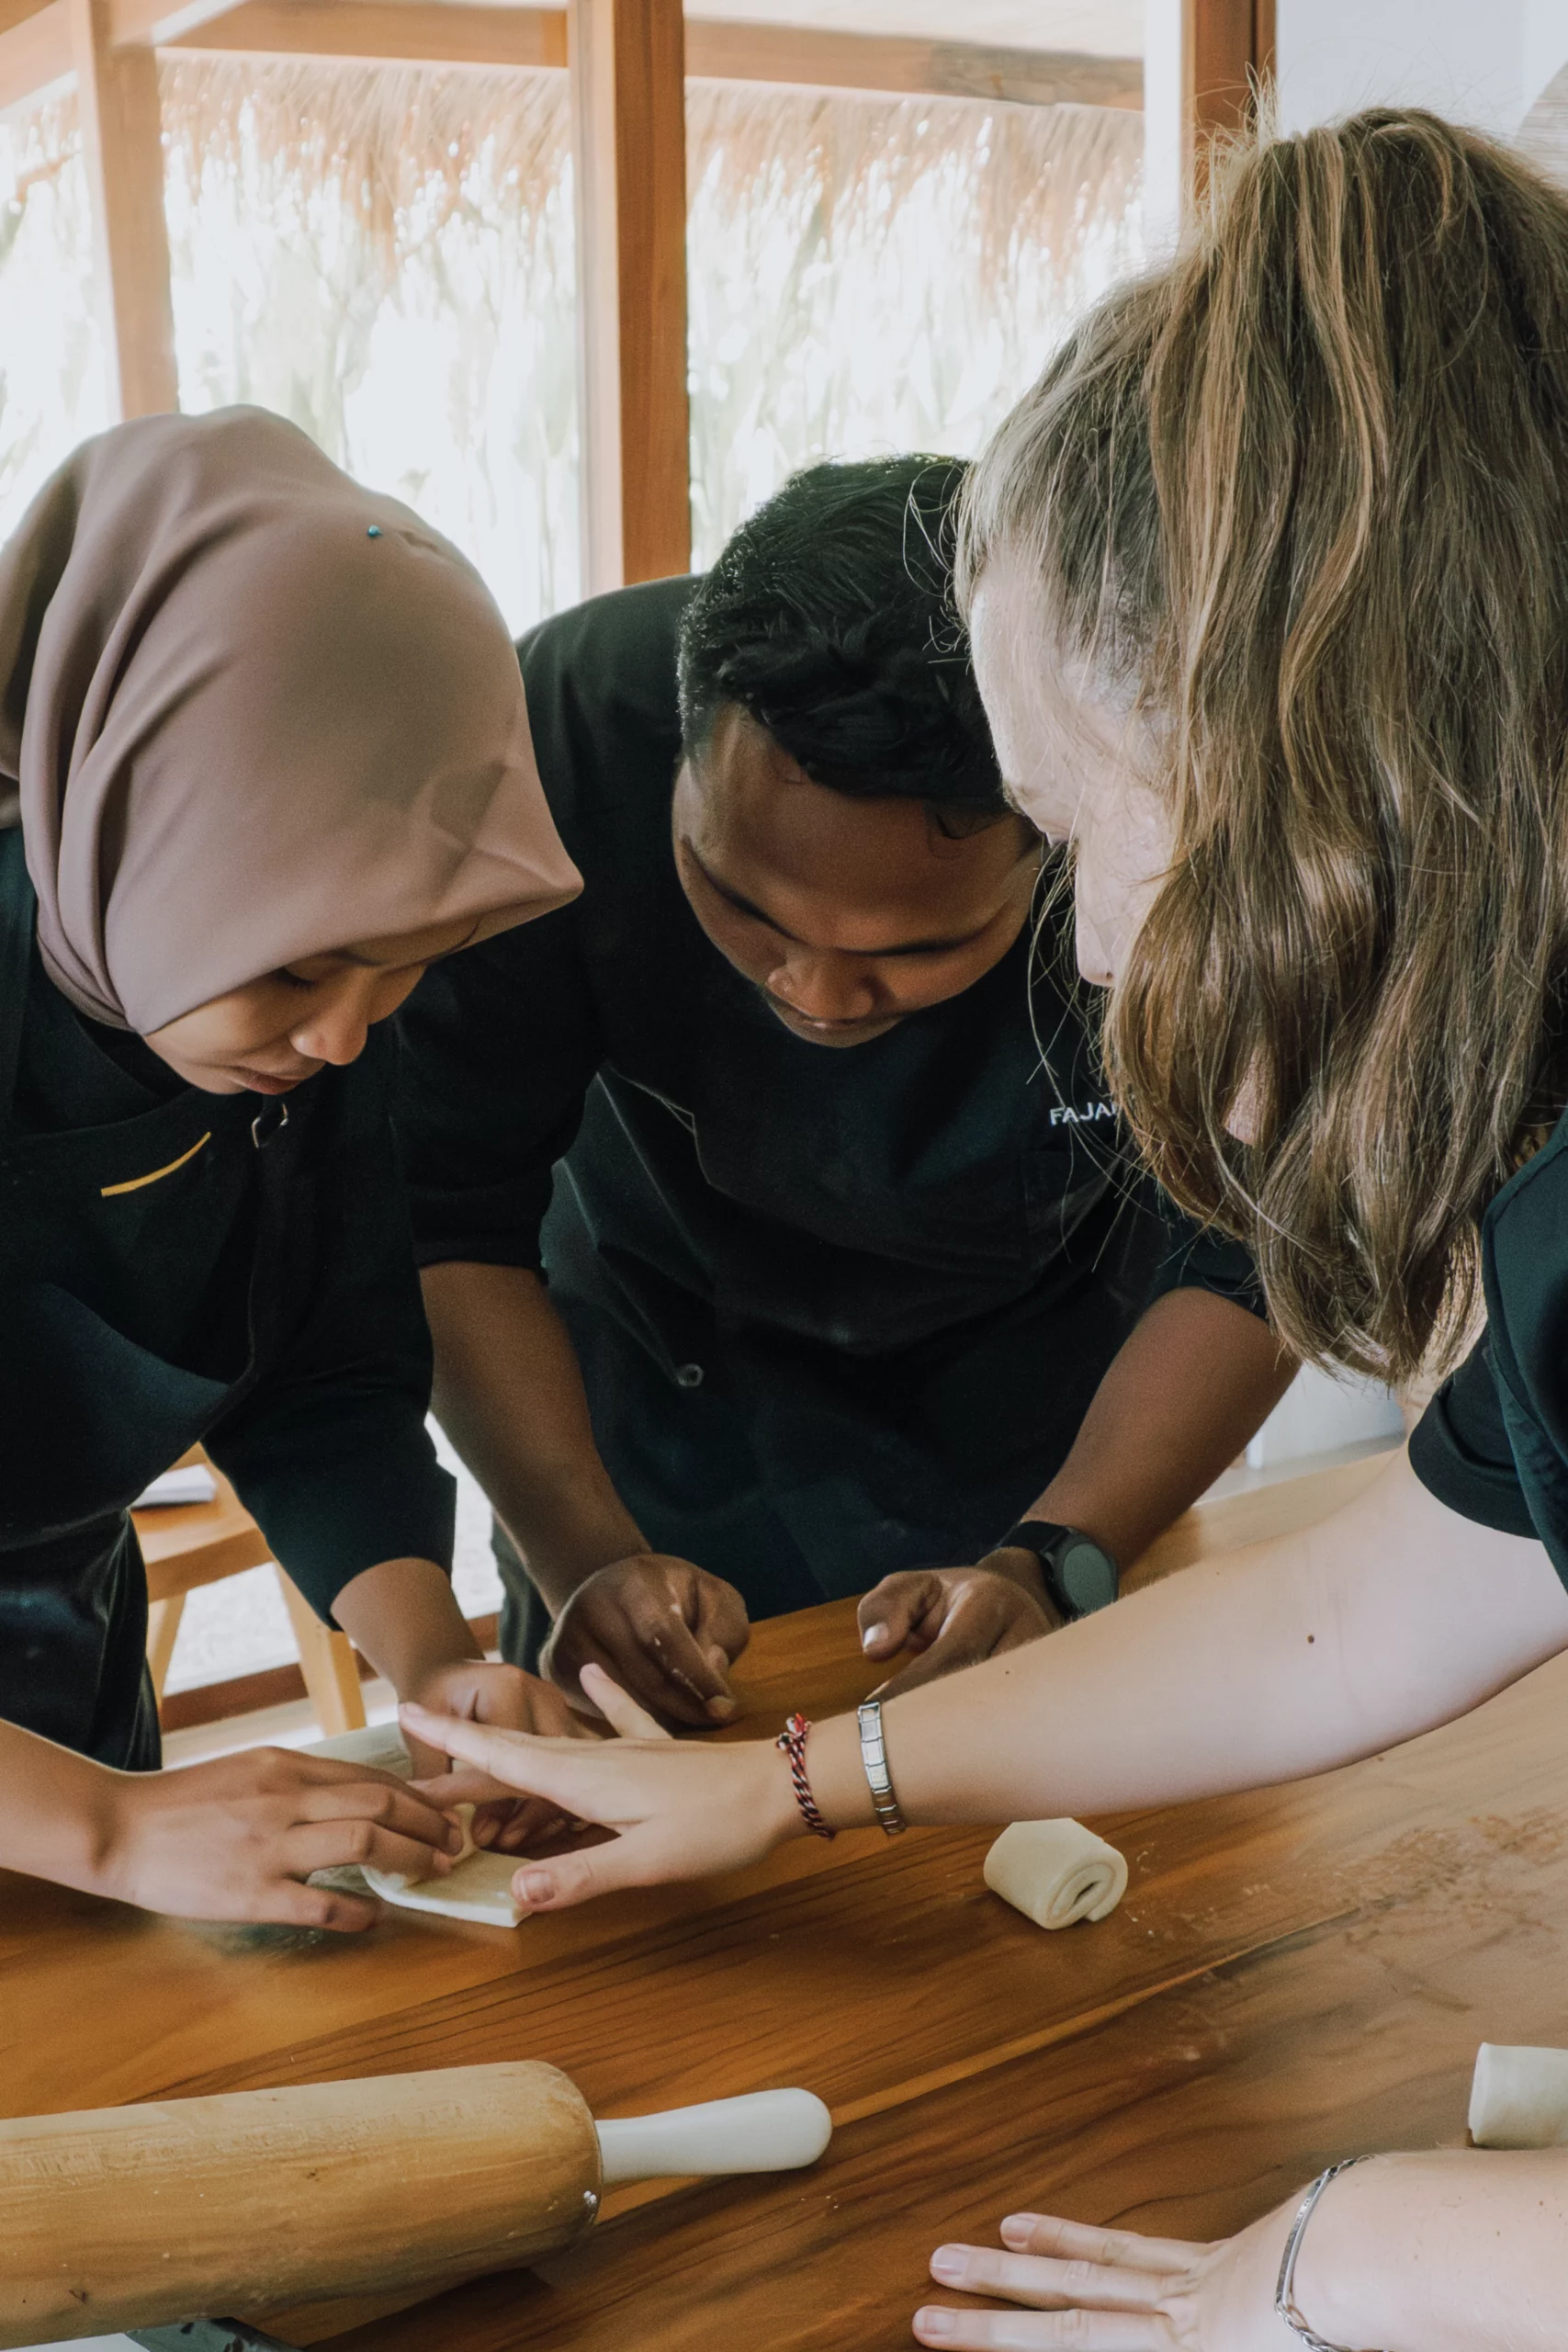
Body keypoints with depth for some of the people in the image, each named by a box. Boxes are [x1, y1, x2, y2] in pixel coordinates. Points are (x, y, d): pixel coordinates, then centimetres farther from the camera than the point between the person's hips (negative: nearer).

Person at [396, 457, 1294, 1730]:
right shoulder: (559, 733, -33)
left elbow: (1252, 1265, -21)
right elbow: (454, 1217, -25)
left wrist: (1052, 1565, -33)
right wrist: (586, 1559, -36)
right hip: (661, 1358, 1)